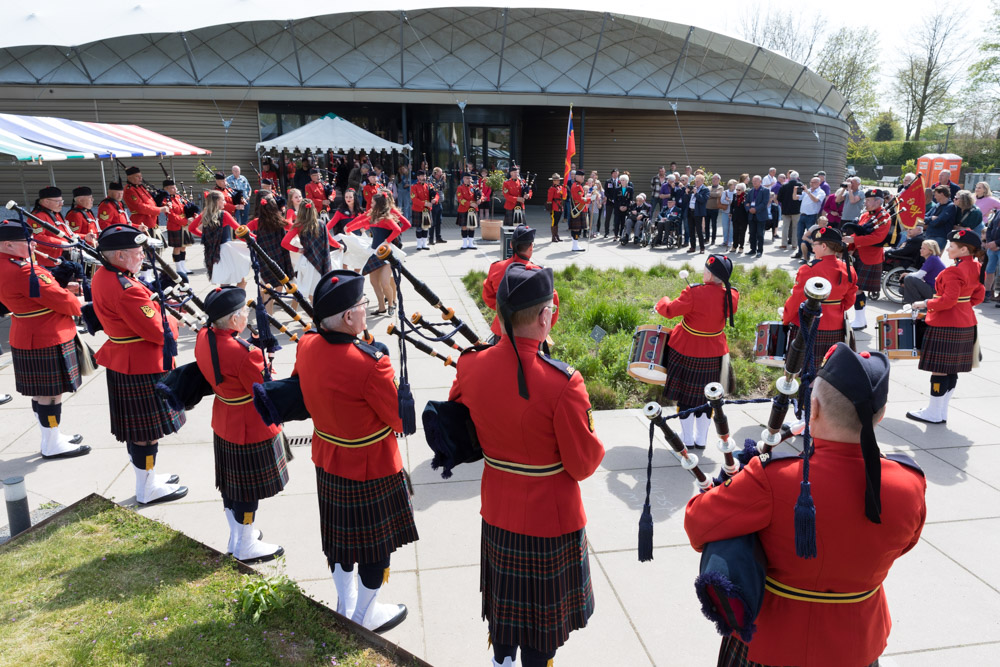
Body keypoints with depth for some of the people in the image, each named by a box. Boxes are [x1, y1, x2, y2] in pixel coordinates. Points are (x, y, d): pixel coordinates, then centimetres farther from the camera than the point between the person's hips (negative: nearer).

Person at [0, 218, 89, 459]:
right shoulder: (23, 271, -24)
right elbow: (64, 302, -21)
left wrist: (63, 290, 0)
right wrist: (77, 306, -1)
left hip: (25, 338, 10)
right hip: (47, 341, -10)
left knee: (40, 392, 18)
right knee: (51, 394, 0)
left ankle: (51, 437, 31)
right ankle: (53, 446, 10)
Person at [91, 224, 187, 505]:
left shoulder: (102, 276, 4)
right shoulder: (127, 290, -27)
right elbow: (159, 332, -24)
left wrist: (156, 307, -2)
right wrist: (172, 321, -4)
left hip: (121, 363, 10)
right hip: (143, 369, -10)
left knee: (135, 427, 21)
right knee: (147, 431, 3)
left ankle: (147, 476, 36)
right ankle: (148, 490, 17)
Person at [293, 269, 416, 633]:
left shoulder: (306, 346, -10)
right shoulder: (370, 364, -33)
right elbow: (400, 418, -21)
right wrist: (382, 368, -8)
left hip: (326, 460, 7)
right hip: (370, 469, -7)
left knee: (341, 533, 24)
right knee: (376, 541, 15)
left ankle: (344, 606, 44)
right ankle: (365, 615, 35)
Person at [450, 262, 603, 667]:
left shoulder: (471, 365, -14)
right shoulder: (562, 383, -30)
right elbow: (584, 464, -19)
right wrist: (592, 442, 1)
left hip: (496, 510, 5)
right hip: (551, 519, -5)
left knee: (505, 593, 27)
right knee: (544, 603, 17)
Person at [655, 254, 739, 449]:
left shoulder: (694, 293, -25)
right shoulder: (732, 296, -11)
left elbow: (670, 310, -14)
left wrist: (662, 303, 6)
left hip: (686, 352, -4)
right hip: (714, 353, 4)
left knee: (686, 394, 13)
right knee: (706, 396, 18)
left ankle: (687, 439, 24)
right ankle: (701, 439, 29)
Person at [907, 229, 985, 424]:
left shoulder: (953, 272, -20)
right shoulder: (976, 268, 9)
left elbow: (948, 300, -24)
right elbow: (978, 297, 15)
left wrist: (925, 304, -11)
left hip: (945, 327, -10)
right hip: (966, 325, 10)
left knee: (939, 369, -1)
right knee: (951, 369, 14)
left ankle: (934, 414, 8)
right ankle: (942, 412, 22)